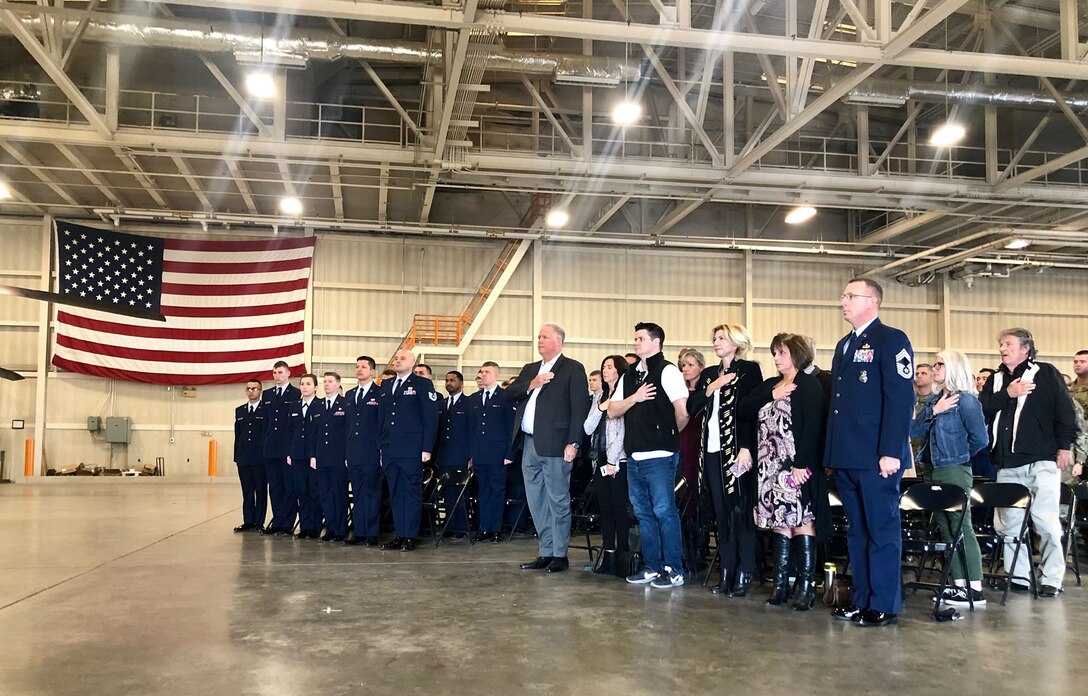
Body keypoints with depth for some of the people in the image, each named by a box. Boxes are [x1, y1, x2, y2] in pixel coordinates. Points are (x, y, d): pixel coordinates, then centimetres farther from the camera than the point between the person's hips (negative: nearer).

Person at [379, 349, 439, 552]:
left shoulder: (422, 384, -1)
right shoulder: (386, 386, 16)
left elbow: (431, 418, -6)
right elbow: (382, 418, 17)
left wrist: (427, 448, -11)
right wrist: (382, 447, 11)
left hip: (411, 451, -5)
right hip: (390, 451, 6)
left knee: (412, 493, 0)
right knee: (395, 494, 8)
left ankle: (410, 536, 6)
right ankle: (399, 535, 15)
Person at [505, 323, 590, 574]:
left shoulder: (573, 369, -2)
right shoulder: (529, 369, 19)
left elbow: (579, 407, -9)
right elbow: (508, 395, 9)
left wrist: (573, 443, -16)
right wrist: (531, 385, -8)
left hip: (554, 445, -7)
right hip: (529, 443, 7)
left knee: (558, 501, 0)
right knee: (537, 502, 11)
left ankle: (560, 555, 9)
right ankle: (545, 553, 20)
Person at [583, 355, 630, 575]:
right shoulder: (598, 396, 15)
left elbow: (624, 430, -9)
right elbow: (588, 429, 8)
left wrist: (613, 461, -9)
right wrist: (600, 408, -8)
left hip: (619, 461, -6)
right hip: (601, 460, 6)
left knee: (619, 508, -4)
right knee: (605, 507, 7)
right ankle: (608, 555, 11)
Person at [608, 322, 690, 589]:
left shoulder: (667, 371, -7)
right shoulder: (629, 377, 15)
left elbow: (682, 412, -13)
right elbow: (612, 410, 10)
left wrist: (671, 433, 4)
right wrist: (634, 398, -6)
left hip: (660, 456, -7)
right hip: (635, 456, 8)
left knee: (664, 511, -3)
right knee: (643, 513, 12)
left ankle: (673, 570, 7)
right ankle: (652, 567, 22)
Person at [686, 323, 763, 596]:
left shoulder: (749, 370, 0)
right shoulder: (708, 374, 18)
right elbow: (691, 408, 8)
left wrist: (746, 448, -15)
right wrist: (712, 387, -5)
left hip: (737, 449, -5)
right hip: (713, 450, 6)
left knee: (741, 511, -3)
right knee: (722, 513, 7)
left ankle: (744, 574, 3)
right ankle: (726, 572, 12)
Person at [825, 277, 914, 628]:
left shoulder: (892, 340, -6)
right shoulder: (844, 345, 19)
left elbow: (901, 398, -14)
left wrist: (891, 452, -20)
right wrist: (831, 453, 15)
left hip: (876, 457, -8)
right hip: (847, 457, 8)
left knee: (882, 530, 1)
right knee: (857, 531, 13)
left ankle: (884, 605, 9)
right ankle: (862, 599, 21)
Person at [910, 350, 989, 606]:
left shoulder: (966, 400, -10)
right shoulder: (933, 399, 12)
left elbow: (980, 439, -14)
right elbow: (914, 430, 2)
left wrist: (960, 454, 0)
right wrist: (934, 411, -10)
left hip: (955, 472, -8)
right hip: (934, 471, 8)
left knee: (961, 528, -4)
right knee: (946, 528, 10)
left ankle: (975, 591, 2)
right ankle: (959, 585, 17)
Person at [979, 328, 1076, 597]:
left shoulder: (1046, 373, 2)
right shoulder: (995, 379, 16)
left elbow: (1064, 411, -2)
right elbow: (981, 410, 3)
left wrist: (1064, 446, -7)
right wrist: (1007, 394, -9)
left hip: (1042, 461, -5)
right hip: (1007, 464, 5)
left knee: (1045, 520, -6)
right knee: (1009, 522, 7)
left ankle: (1052, 578, 4)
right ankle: (1017, 575, 16)